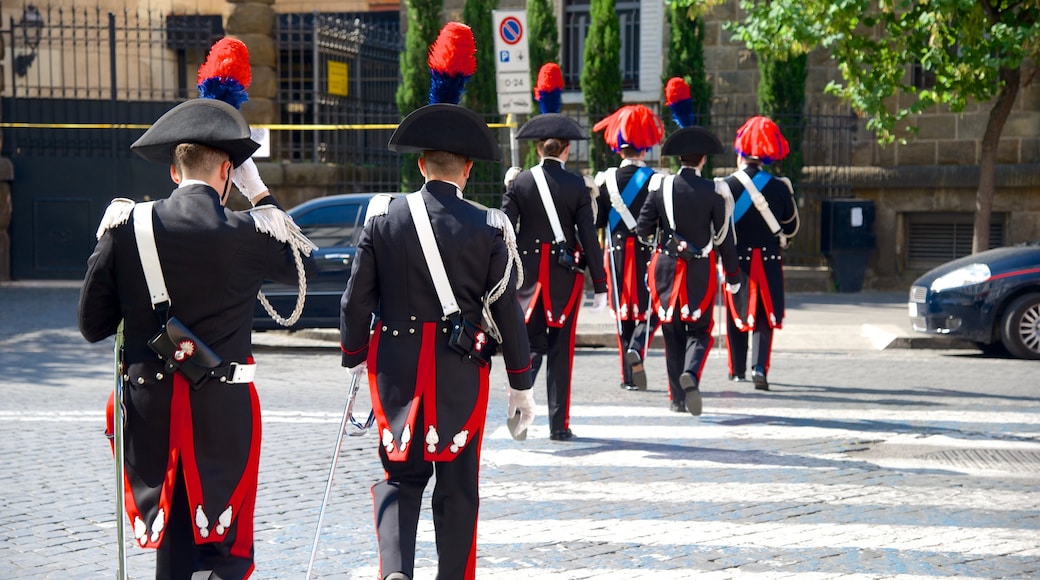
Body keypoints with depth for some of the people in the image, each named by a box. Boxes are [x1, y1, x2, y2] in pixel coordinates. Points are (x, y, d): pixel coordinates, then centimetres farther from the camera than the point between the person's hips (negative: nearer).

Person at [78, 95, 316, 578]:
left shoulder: (126, 225, -2)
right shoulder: (249, 234, -7)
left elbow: (93, 325, 3)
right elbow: (305, 262, 16)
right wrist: (260, 193, 19)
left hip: (150, 411, 3)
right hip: (222, 413, -3)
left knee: (173, 539, 18)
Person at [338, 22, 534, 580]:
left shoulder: (382, 216, -5)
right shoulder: (489, 228, -7)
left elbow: (357, 297, -2)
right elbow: (507, 310, -3)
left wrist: (355, 358, 12)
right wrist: (521, 384, 6)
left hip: (395, 365, 1)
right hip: (462, 369, -1)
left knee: (399, 475, 12)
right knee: (457, 485, 10)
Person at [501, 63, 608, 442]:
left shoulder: (518, 183, -1)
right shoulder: (576, 186, -6)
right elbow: (589, 237, -6)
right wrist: (600, 286, -1)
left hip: (528, 272, 1)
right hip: (566, 273, -1)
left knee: (530, 342, 12)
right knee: (560, 349, 6)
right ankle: (559, 425, 6)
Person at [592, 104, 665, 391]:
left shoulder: (605, 180, -1)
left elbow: (595, 221, 1)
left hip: (617, 253, 2)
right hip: (649, 255, -2)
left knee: (624, 312, 10)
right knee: (649, 308, 8)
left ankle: (630, 376, 11)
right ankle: (636, 349, -20)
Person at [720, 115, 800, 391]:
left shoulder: (726, 187, -9)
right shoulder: (780, 187, -2)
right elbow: (791, 228, 7)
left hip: (736, 258, -1)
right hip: (769, 260, 1)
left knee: (737, 316, 12)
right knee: (765, 316, 5)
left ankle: (738, 370, 20)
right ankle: (760, 367, -12)